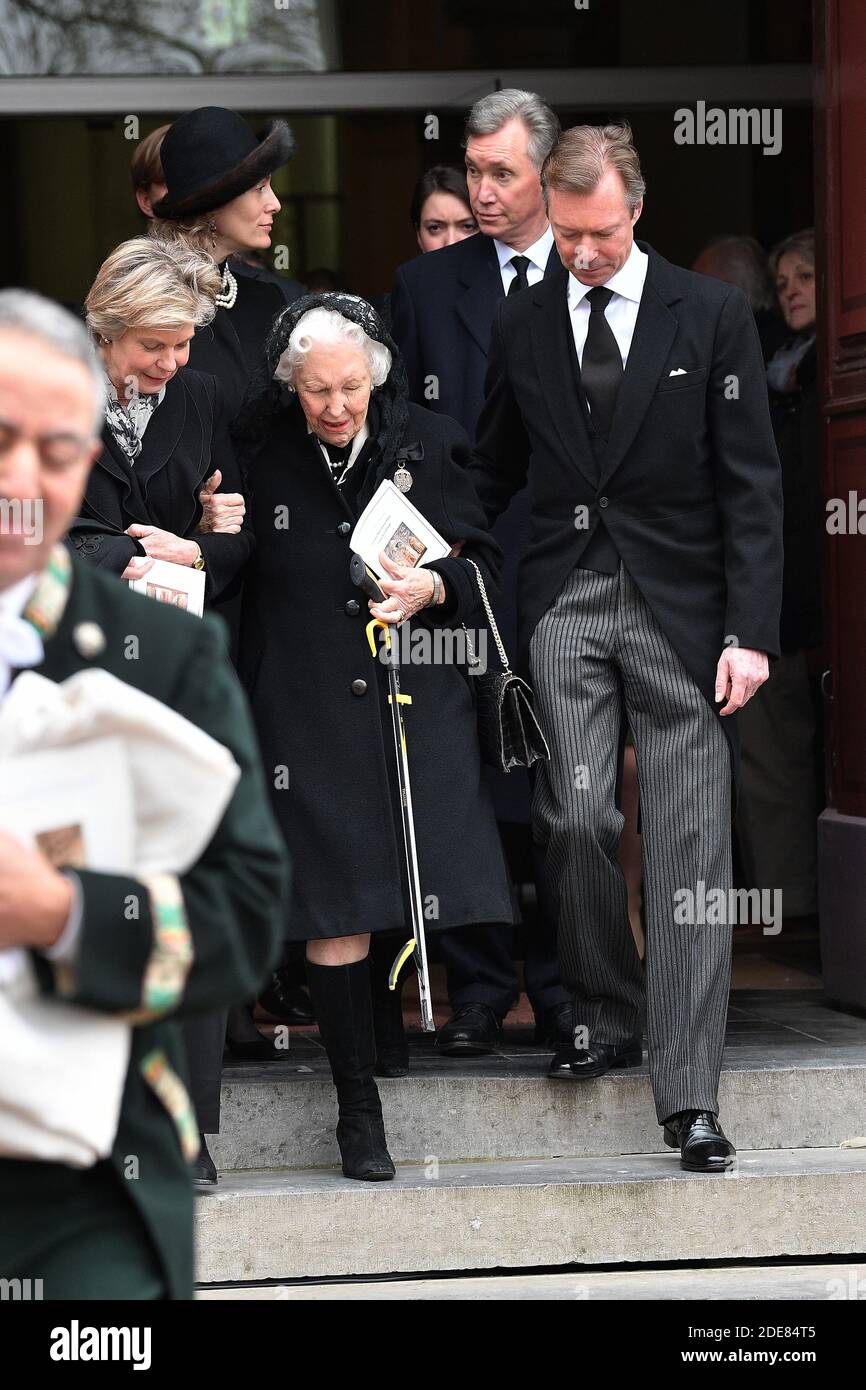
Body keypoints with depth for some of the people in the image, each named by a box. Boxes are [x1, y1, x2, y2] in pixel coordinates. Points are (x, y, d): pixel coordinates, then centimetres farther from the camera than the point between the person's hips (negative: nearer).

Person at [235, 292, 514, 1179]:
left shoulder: (427, 446, 4)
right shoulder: (262, 456, 1)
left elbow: (482, 561, 9)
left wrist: (433, 589, -10)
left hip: (417, 698, 1)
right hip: (306, 708, -1)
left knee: (419, 894, -6)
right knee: (333, 908, -3)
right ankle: (358, 1111, 5)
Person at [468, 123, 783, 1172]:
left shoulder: (712, 317, 1)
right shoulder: (520, 328, 9)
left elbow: (750, 484, -1)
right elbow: (495, 473, 18)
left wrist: (749, 631, -8)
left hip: (679, 605, -2)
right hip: (565, 602, 2)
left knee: (687, 843, -5)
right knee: (575, 815, -10)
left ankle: (689, 1096, -3)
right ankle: (606, 1016, 15)